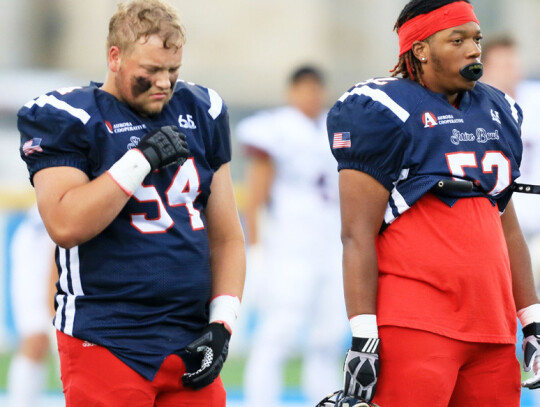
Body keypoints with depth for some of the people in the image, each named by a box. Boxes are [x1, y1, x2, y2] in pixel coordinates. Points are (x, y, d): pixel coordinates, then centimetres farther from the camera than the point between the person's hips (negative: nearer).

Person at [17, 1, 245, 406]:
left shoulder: (200, 113, 13)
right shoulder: (67, 118, -3)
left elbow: (226, 238, 16)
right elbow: (66, 226, -16)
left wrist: (222, 324, 5)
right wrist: (141, 159, -16)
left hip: (190, 341, 5)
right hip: (106, 342, -5)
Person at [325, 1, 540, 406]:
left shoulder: (498, 112, 17)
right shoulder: (383, 112, -6)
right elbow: (358, 236, -10)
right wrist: (362, 337, -16)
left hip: (492, 333, 7)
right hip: (415, 325, -7)